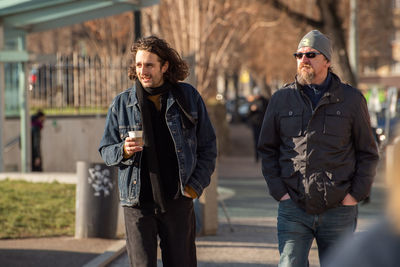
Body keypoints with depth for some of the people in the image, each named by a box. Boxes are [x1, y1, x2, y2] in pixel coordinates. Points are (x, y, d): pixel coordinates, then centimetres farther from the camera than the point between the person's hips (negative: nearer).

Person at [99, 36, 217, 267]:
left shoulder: (188, 98, 4)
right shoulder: (122, 104, 5)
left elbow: (208, 146, 9)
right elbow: (106, 150, 10)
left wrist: (196, 185, -1)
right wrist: (123, 151, -13)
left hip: (178, 199, 0)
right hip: (138, 202, 0)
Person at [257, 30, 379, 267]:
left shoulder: (352, 99, 4)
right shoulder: (281, 100, 8)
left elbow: (368, 153, 7)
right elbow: (267, 150, 12)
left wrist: (356, 194, -3)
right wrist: (279, 191, 0)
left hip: (339, 210, 0)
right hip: (293, 209, 0)